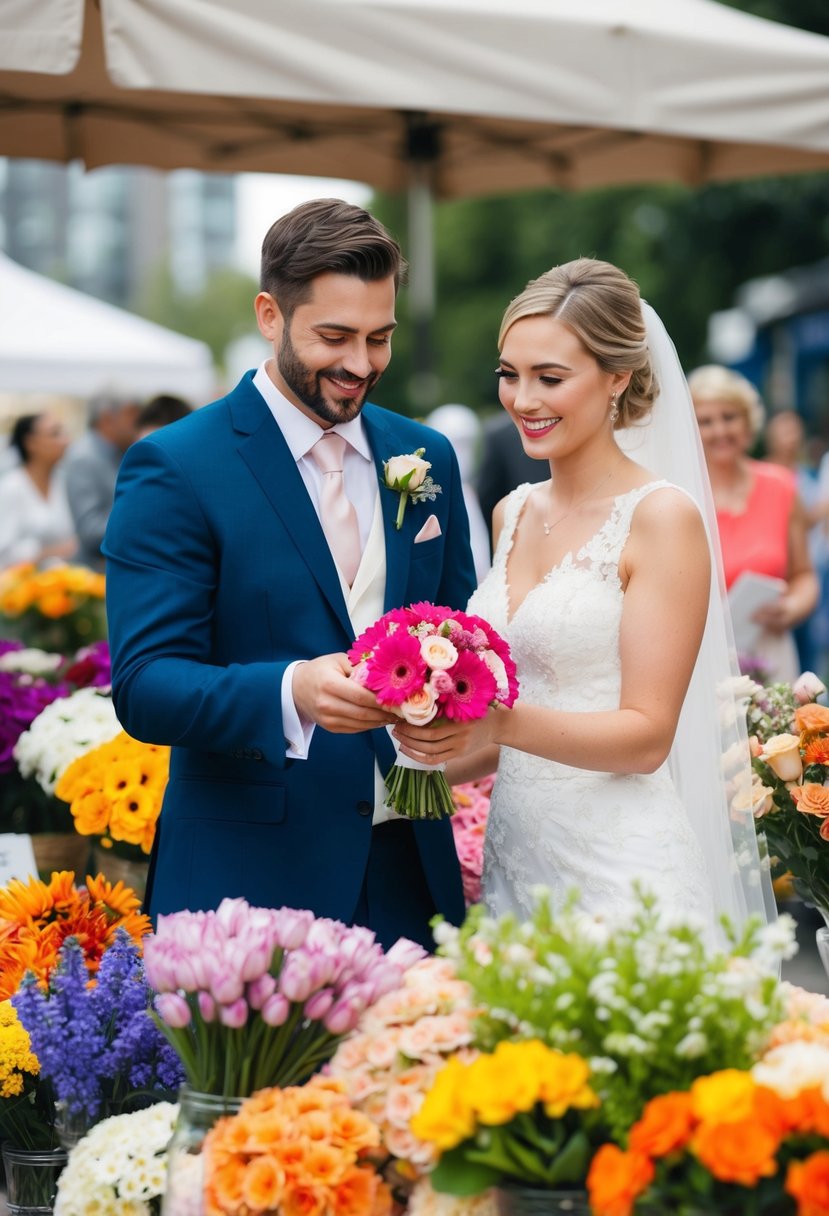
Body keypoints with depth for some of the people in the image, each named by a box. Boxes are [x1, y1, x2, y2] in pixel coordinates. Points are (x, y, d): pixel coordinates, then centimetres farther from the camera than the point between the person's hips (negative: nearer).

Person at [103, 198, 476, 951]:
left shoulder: (427, 458, 10)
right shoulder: (173, 468, -7)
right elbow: (144, 686, -14)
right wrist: (291, 693, -32)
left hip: (409, 872, 5)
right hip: (249, 883, -4)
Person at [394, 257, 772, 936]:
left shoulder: (661, 517, -9)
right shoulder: (514, 514, 11)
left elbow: (647, 734, -14)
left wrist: (502, 723, -26)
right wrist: (432, 769, 6)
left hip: (620, 866, -6)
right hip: (516, 850, 6)